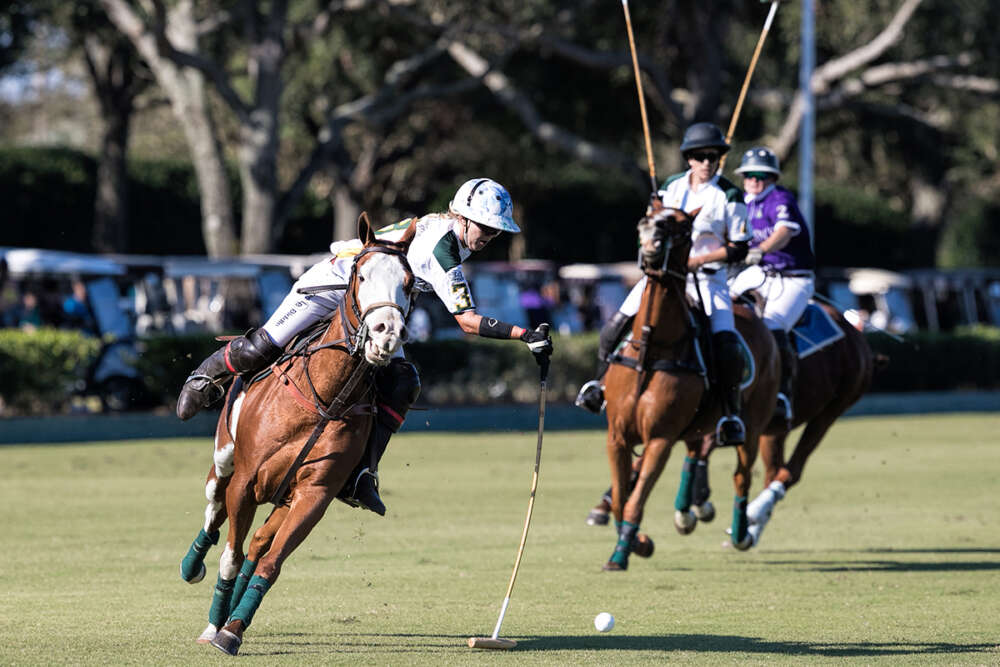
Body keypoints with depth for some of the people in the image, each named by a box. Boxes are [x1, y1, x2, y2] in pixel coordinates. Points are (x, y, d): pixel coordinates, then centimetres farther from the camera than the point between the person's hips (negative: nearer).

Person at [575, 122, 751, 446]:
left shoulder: (729, 196, -6)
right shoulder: (671, 186, 6)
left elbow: (738, 249, -7)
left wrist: (698, 260, -17)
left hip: (707, 277, -3)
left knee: (727, 344, -22)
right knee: (616, 325, -6)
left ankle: (732, 412, -5)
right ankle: (600, 385, 17)